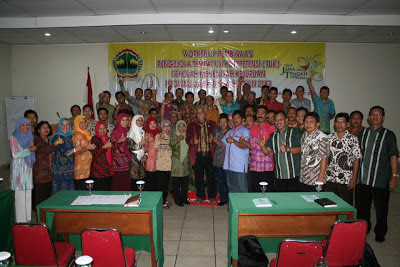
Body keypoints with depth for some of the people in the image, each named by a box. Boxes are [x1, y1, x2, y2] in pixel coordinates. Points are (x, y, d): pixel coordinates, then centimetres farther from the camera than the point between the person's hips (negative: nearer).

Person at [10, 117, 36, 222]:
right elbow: (15, 154, -13)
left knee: (28, 194, 8)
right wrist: (29, 149, -19)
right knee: (20, 194, -3)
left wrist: (33, 148, 5)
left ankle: (28, 218, 16)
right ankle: (21, 220, 5)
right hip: (19, 169, -5)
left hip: (28, 168, 6)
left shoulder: (29, 137, 13)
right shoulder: (14, 138, -5)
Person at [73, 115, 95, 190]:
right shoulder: (77, 135, -8)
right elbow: (77, 151, -15)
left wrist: (92, 146, 13)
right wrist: (87, 147, -30)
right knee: (81, 189, -7)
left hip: (88, 165, 7)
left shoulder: (87, 133, 15)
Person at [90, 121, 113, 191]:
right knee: (99, 190, -5)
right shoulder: (94, 139, -4)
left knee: (107, 190, 8)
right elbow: (93, 153, -16)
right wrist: (104, 146, -20)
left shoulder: (107, 138, 15)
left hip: (108, 169, 6)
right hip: (98, 170, -6)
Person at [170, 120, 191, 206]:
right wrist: (178, 139, -28)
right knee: (177, 183, -3)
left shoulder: (186, 136, 15)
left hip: (185, 162, 5)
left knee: (185, 182, 9)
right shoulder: (174, 136, -1)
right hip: (177, 163, -5)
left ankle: (184, 198, 21)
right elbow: (170, 144, -20)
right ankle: (177, 200, 7)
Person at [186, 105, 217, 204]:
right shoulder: (191, 125, 8)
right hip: (197, 155, 0)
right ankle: (200, 196, 20)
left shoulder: (212, 124, 10)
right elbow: (188, 139, 4)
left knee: (211, 176, 3)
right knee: (199, 176, 6)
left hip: (209, 154, 0)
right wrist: (192, 141, -17)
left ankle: (212, 196, 18)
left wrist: (213, 139, -9)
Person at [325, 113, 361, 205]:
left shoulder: (352, 139, -3)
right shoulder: (329, 138, 7)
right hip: (330, 179, 3)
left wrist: (354, 179, -9)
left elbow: (356, 159, -4)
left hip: (346, 180, -3)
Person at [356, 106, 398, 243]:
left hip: (381, 180, -3)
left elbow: (393, 156, -4)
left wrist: (394, 176, -10)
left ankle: (380, 233, 29)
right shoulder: (362, 133, 9)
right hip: (362, 179, 3)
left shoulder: (389, 135, -1)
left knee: (381, 209, 8)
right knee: (361, 207, 13)